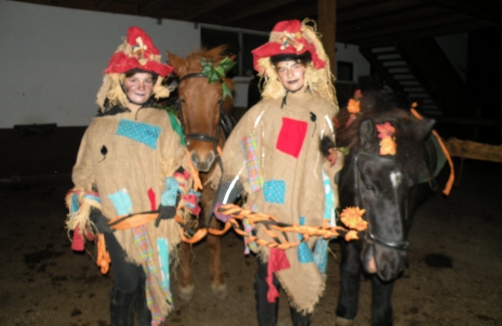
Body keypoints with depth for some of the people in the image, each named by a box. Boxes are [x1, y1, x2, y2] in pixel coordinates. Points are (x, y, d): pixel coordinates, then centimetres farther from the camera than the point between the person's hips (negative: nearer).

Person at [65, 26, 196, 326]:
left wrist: (171, 200, -12)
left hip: (156, 220, 1)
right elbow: (85, 174, 8)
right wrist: (89, 210, -1)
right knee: (127, 284, -3)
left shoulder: (163, 121, 4)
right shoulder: (100, 125, 5)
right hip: (117, 222, -1)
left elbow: (177, 164, 0)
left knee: (150, 281, 13)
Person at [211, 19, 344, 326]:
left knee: (305, 273, 15)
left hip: (309, 208, 1)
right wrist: (223, 198, -4)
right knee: (268, 273, 9)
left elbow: (335, 163, 10)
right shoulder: (264, 111, -1)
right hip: (270, 208, -1)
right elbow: (239, 156, -1)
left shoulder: (326, 111, 2)